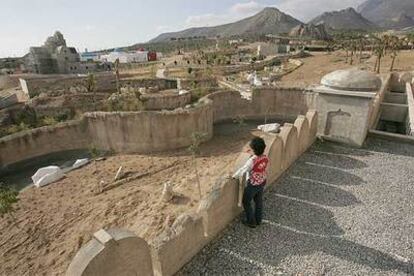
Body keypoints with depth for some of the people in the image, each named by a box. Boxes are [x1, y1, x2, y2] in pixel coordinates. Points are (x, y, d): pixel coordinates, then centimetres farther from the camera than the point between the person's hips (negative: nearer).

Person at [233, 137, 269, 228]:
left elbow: (242, 170, -25)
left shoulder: (252, 160, -33)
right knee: (259, 201, 24)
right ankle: (258, 220, 41)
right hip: (262, 183, 7)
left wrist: (234, 176, -11)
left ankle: (251, 222, 26)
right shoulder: (265, 158, -11)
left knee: (246, 202, 14)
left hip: (253, 185, -7)